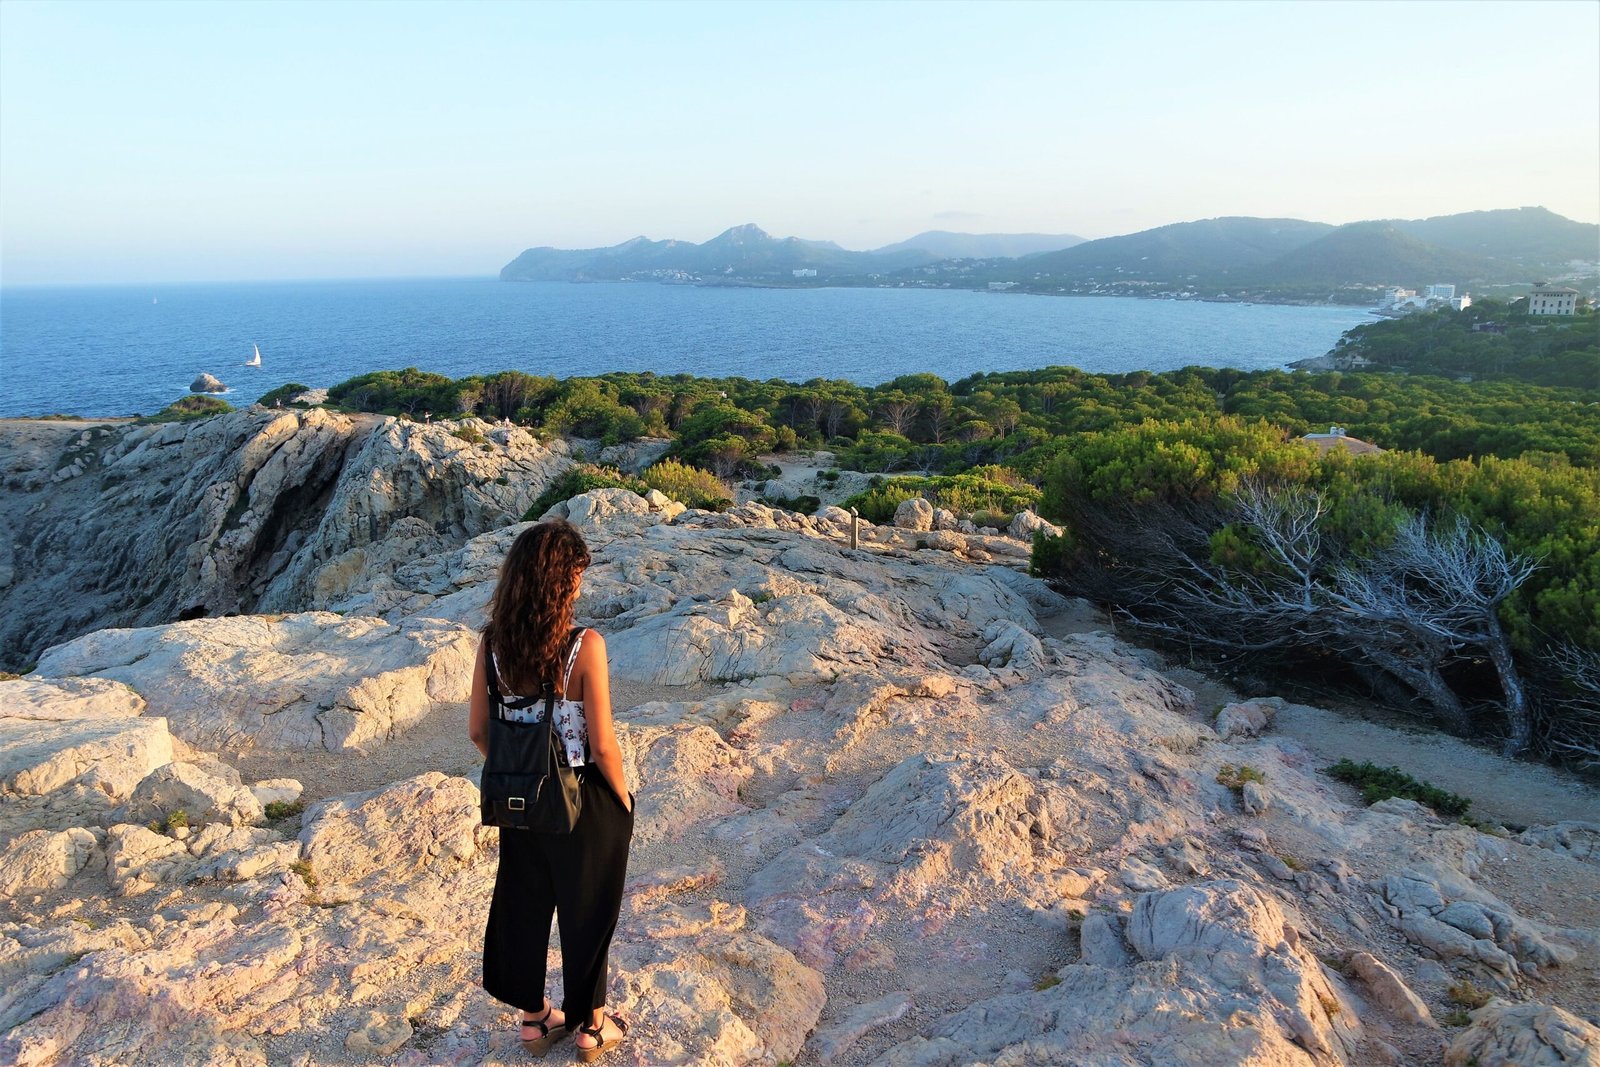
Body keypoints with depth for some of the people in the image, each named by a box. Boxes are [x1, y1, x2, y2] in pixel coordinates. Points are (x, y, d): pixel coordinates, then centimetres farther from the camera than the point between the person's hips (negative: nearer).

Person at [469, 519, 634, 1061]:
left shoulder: (492, 643, -11)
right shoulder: (584, 646, -25)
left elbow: (478, 730, -1)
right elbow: (602, 745, -20)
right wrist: (624, 800, -4)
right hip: (584, 800, -4)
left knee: (523, 905, 23)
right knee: (587, 913, 17)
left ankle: (533, 1017, 43)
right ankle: (590, 1026, 36)